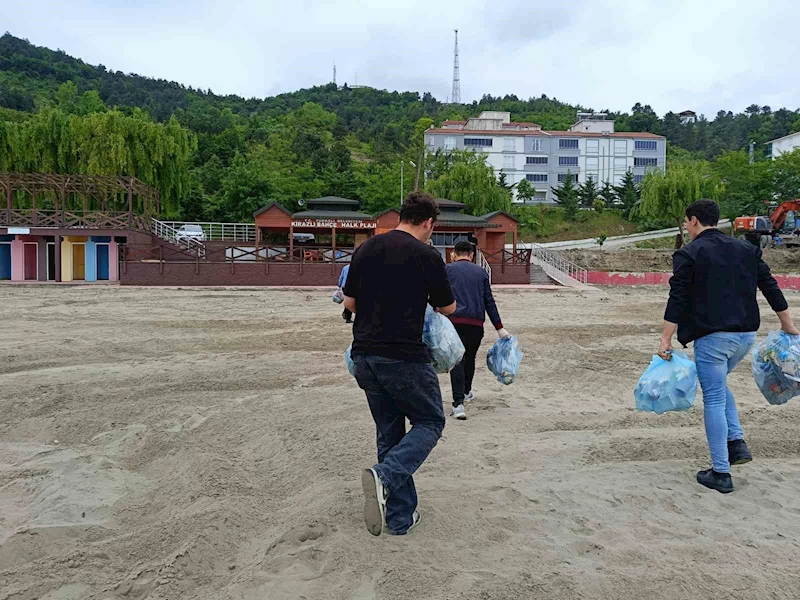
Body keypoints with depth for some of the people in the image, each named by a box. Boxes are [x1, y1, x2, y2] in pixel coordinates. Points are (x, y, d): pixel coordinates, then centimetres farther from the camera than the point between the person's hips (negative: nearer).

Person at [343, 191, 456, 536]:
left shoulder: (366, 249, 8)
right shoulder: (427, 256, -8)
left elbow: (349, 302, 13)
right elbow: (447, 308, 3)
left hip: (364, 355, 6)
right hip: (403, 356, -6)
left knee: (388, 431, 16)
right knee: (430, 422, 13)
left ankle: (400, 517, 21)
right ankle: (385, 476, -11)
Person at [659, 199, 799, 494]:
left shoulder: (689, 253, -6)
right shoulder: (746, 249, 11)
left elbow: (677, 300, -13)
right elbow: (771, 287, 12)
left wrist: (665, 340, -11)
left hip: (712, 336, -6)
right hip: (746, 334, 6)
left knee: (714, 399, 1)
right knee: (719, 384, 27)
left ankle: (720, 473, 7)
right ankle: (737, 443, 15)